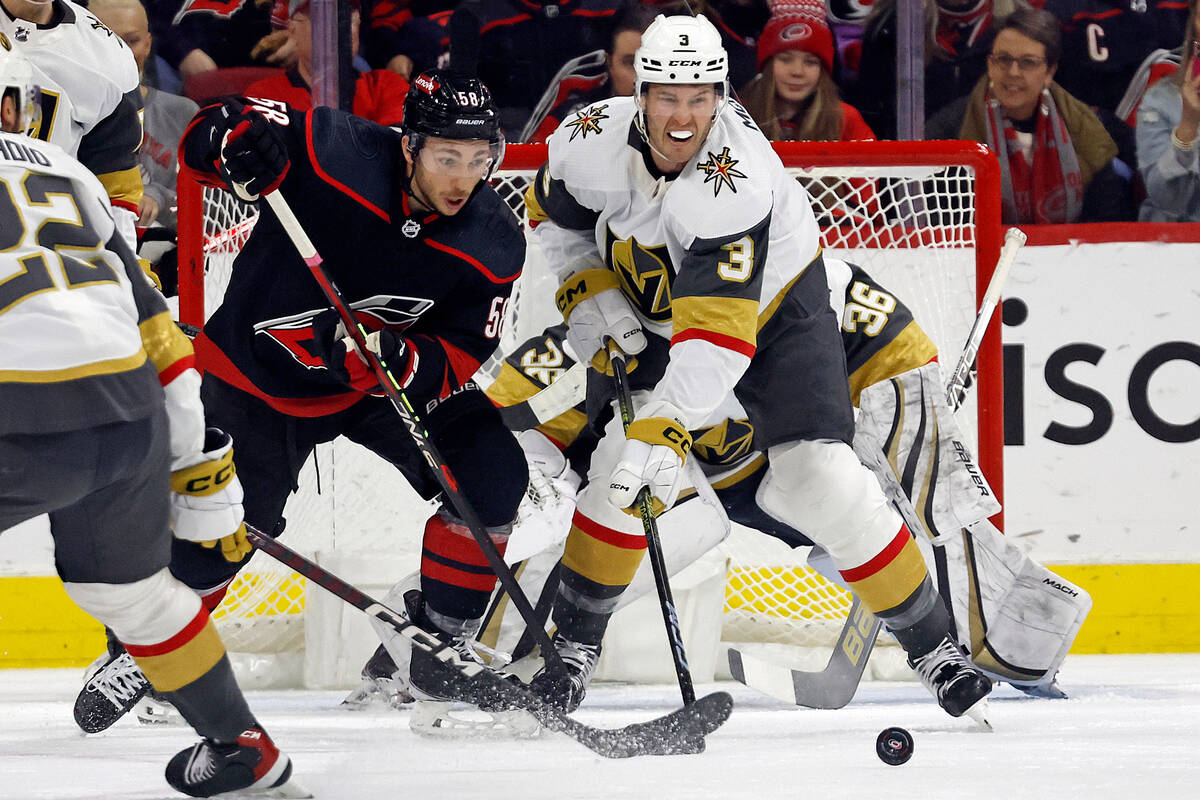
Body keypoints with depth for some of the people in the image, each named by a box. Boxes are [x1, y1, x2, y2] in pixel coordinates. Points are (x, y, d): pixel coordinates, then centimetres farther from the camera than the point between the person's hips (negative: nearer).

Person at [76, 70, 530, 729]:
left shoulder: (494, 244, -18)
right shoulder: (332, 151, -27)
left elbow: (465, 359, -16)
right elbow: (208, 134, -16)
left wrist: (402, 360, -37)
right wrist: (235, 141, -40)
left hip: (387, 378, 3)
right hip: (260, 371, -3)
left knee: (491, 473, -13)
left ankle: (439, 644, 4)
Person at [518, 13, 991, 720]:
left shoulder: (736, 178, -39)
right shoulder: (595, 143, -23)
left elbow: (718, 335, -46)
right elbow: (553, 214, 3)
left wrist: (665, 428, -54)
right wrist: (590, 293, -10)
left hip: (775, 305, -4)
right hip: (652, 314, 4)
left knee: (818, 477, -15)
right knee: (621, 471, -14)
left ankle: (933, 643, -2)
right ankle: (576, 644, 4)